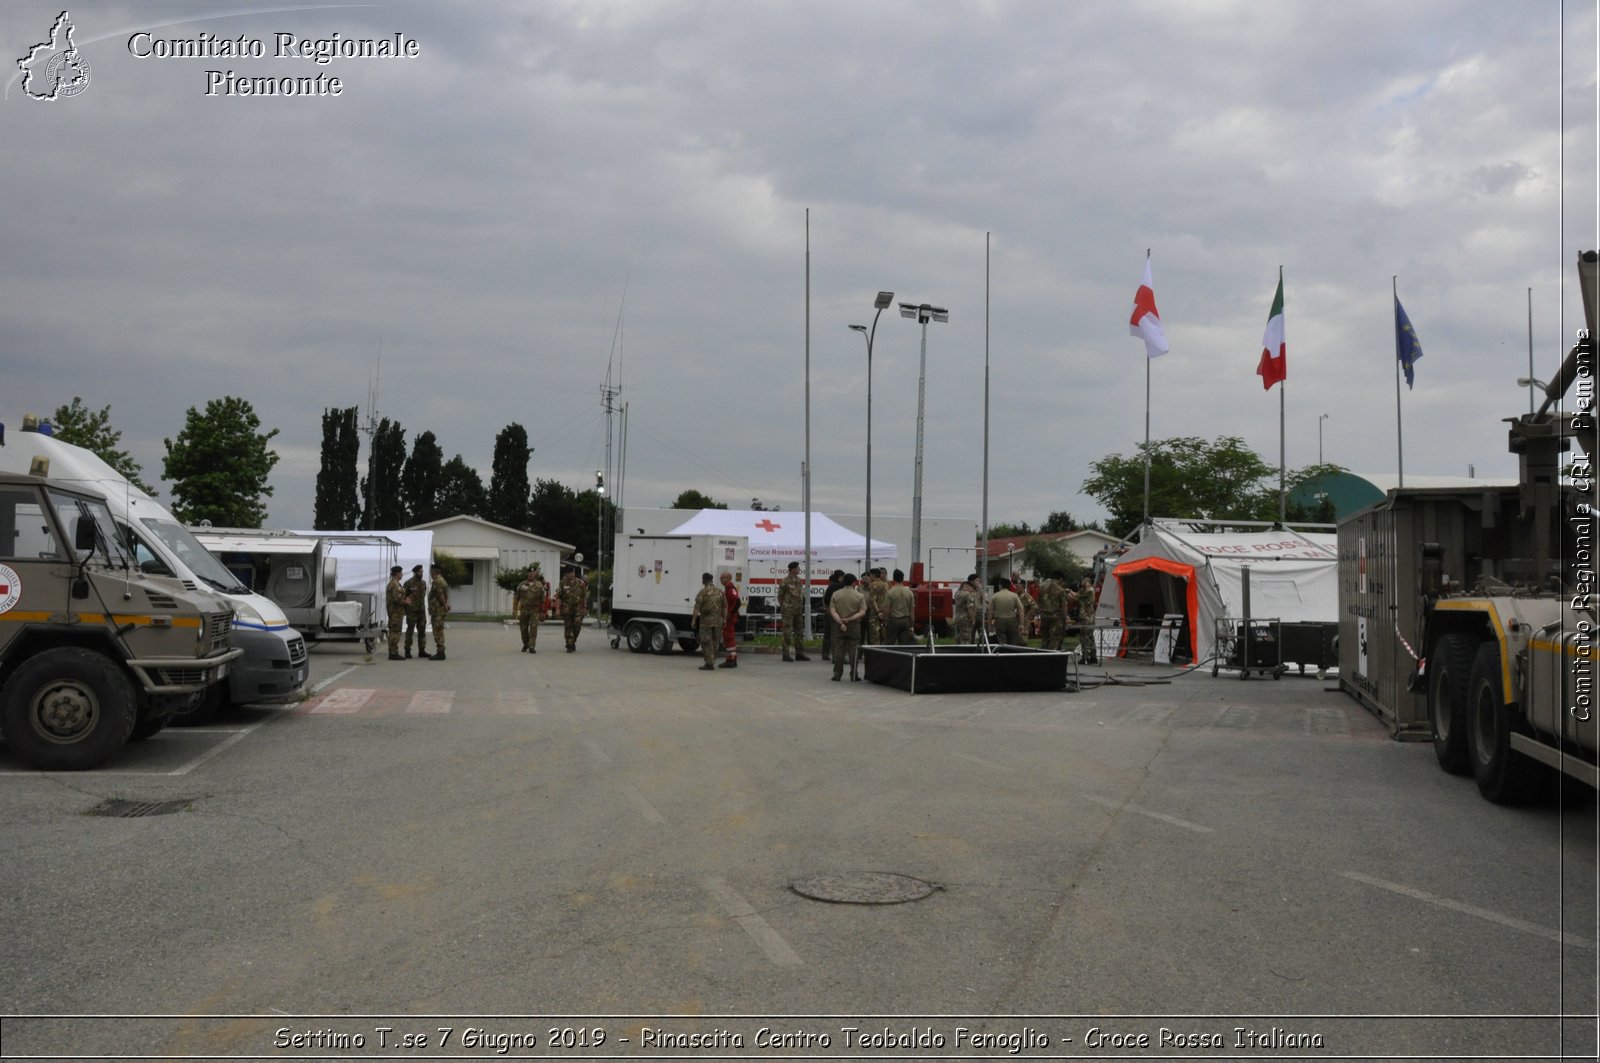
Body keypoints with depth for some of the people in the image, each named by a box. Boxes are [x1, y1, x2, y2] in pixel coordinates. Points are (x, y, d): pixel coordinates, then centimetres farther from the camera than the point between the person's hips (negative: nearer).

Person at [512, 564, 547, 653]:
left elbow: (542, 600, 3)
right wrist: (514, 610, 0)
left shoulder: (539, 585, -2)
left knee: (533, 628, -12)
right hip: (524, 610, 2)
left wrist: (542, 612, 3)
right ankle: (525, 644, 30)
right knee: (523, 629, 9)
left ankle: (532, 647, -11)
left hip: (535, 611, -2)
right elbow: (516, 598, 5)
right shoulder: (522, 585, 1)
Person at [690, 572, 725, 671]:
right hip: (717, 620, 5)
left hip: (706, 620, -5)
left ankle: (709, 663, -4)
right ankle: (713, 661, 22)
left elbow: (697, 607, -14)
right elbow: (725, 606, 10)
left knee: (706, 642, 0)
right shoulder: (719, 591, 7)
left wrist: (693, 620, -10)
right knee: (714, 642, 15)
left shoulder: (703, 592, -11)